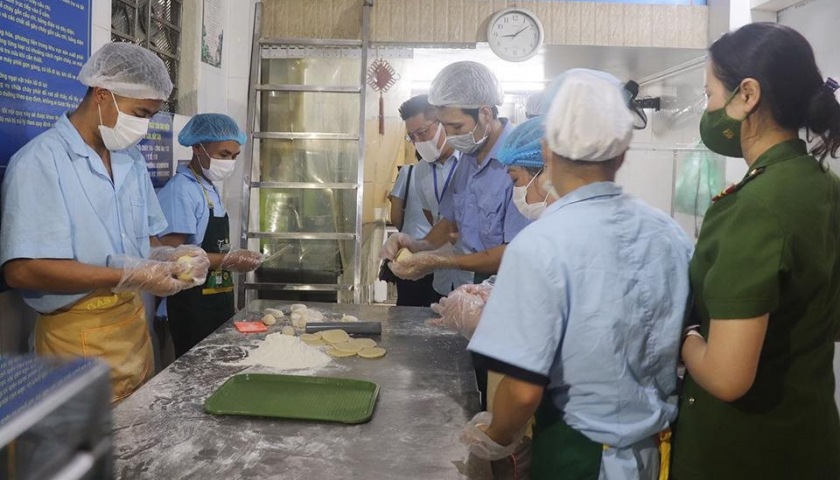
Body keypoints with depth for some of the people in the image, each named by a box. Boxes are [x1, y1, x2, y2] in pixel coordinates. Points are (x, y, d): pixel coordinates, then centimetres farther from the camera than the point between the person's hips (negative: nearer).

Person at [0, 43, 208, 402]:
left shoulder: (131, 159, 9)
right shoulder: (41, 161, -14)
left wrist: (170, 257, -4)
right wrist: (129, 277, -22)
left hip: (134, 325, 7)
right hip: (78, 336, -7)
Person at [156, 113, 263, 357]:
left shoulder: (211, 190, 15)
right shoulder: (180, 190, -14)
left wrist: (236, 258, 8)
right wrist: (227, 261, -19)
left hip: (218, 304, 9)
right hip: (192, 308, -9)